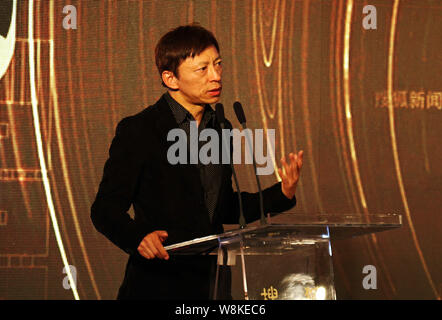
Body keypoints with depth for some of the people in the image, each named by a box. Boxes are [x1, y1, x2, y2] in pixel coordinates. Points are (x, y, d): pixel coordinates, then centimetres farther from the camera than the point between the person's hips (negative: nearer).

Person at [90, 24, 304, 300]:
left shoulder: (220, 130, 11)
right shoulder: (137, 131, -9)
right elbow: (105, 209, -11)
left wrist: (281, 194, 5)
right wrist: (139, 237, -29)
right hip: (156, 288, -5)